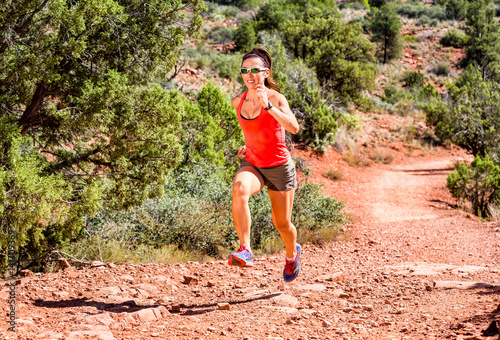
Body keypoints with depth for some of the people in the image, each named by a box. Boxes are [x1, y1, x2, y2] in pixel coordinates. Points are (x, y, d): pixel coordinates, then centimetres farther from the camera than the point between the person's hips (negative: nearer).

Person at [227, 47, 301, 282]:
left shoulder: (276, 98, -17)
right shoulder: (237, 102, -2)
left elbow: (294, 128, -36)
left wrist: (267, 105, -42)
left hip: (279, 166, -2)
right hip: (252, 164, 3)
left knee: (282, 224, 10)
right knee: (239, 189, -35)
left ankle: (292, 253, 46)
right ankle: (245, 250, -37)